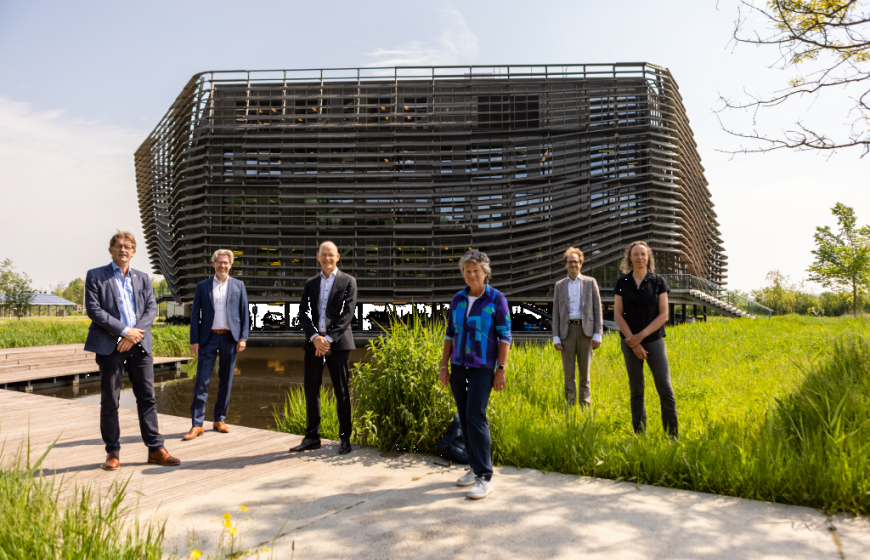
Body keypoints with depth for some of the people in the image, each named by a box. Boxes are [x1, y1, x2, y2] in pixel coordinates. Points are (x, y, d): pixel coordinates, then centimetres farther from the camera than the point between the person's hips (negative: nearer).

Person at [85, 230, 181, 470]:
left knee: (147, 397, 3)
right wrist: (124, 331, -14)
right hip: (109, 346, -3)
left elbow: (151, 308, 6)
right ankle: (113, 452, 16)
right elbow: (93, 309, -7)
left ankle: (156, 449, 8)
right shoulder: (95, 276, 4)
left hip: (139, 344, 3)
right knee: (110, 401, 4)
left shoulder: (143, 278, 14)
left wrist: (135, 334, -10)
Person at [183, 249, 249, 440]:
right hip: (208, 338, -1)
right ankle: (197, 424, 1)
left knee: (226, 381, 7)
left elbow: (244, 313, 5)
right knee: (202, 381, -3)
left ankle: (219, 420, 18)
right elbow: (195, 315, 5)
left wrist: (243, 338, -3)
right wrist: (194, 340, -2)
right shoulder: (202, 286, 6)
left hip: (230, 338, 1)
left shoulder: (238, 285, 7)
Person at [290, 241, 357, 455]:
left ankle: (345, 439, 12)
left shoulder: (348, 281, 3)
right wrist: (314, 337, -11)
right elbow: (304, 313, 6)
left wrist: (328, 338, -15)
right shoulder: (310, 284, 15)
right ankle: (312, 437, 19)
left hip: (337, 343, -4)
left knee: (341, 392, 2)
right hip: (313, 343, 4)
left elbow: (347, 313, -7)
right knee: (311, 389, 7)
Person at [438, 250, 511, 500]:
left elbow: (505, 336, -5)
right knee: (464, 418, 9)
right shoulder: (458, 299, 9)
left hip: (482, 367, -5)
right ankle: (476, 467, 22)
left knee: (476, 416, -13)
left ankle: (485, 477, -6)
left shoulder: (497, 299, -4)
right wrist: (444, 365, 10)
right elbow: (450, 333, 14)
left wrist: (501, 370, -10)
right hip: (459, 366, 5)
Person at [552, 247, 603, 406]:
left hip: (585, 330, -1)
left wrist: (598, 334, -4)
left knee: (585, 372, 5)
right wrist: (556, 337, 1)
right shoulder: (559, 285, 11)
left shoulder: (590, 282, 7)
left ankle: (585, 406, 13)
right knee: (568, 372, 2)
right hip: (567, 330, 1)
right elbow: (556, 312, 9)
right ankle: (570, 405, 10)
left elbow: (597, 309, 4)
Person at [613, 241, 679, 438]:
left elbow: (664, 315, -3)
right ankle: (639, 434, 14)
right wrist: (634, 342, -10)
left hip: (654, 340, 0)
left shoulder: (658, 281, 1)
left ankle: (673, 434, 5)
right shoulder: (621, 283, 2)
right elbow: (617, 315, -2)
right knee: (636, 390, 5)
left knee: (665, 388, -5)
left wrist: (641, 336, -12)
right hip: (631, 343, 1)